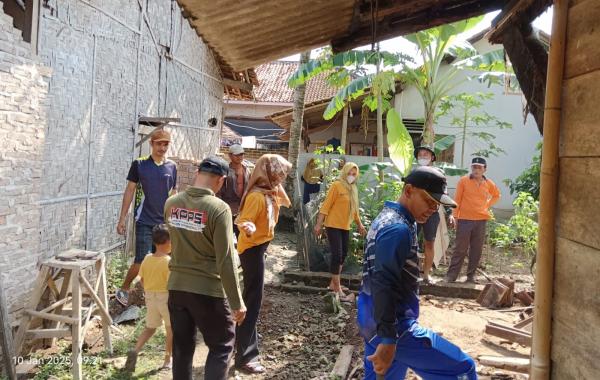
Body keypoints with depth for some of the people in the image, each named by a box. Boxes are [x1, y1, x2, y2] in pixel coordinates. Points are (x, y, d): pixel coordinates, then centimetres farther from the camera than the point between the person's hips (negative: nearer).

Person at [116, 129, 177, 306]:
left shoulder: (172, 167, 5)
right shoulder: (139, 164, -2)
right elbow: (129, 191, 1)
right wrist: (122, 219, -2)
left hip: (165, 222, 3)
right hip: (144, 222, -3)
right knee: (141, 261, -5)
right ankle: (123, 289, 19)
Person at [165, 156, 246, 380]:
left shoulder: (171, 203, 0)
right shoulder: (219, 208, -18)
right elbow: (225, 260, -19)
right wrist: (237, 302, -11)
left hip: (177, 286, 6)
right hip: (208, 290, -5)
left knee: (181, 347, 18)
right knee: (222, 346, 12)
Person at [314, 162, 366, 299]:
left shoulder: (353, 189, 11)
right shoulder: (337, 185, -11)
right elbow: (326, 205, -14)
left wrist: (359, 225, 25)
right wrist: (319, 224, -18)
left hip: (345, 227, 8)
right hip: (333, 226, -8)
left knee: (343, 255, 12)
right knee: (337, 255, -9)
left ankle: (333, 283, 24)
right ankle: (337, 288, -1)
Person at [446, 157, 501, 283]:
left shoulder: (489, 183, 6)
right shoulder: (463, 180, -3)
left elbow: (496, 195, 25)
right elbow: (457, 199, -3)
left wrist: (487, 205, 10)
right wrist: (454, 216, -8)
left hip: (481, 220, 4)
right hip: (465, 219, -3)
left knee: (476, 250, 6)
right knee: (460, 249, -2)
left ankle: (471, 275, 15)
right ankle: (451, 275, 3)